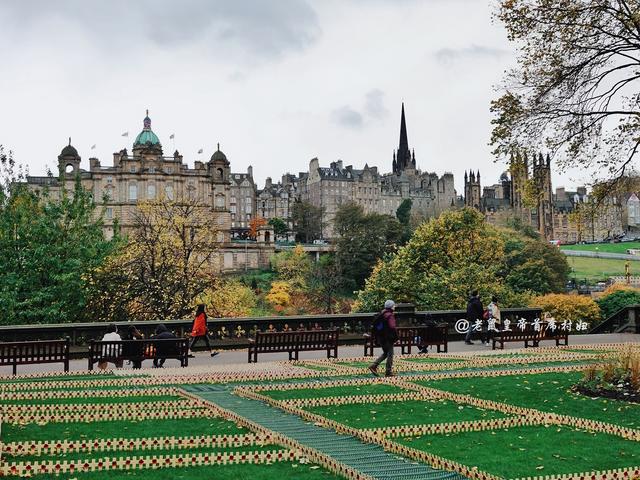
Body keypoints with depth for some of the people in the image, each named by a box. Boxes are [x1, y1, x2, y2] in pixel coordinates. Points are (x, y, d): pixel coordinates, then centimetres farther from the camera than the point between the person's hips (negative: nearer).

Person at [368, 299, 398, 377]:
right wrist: (396, 337, -15)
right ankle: (388, 372, 5)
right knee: (390, 354, 3)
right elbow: (392, 327, -25)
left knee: (385, 353, 19)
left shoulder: (380, 314, 11)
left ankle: (374, 366, 5)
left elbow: (375, 325, 16)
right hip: (388, 338, -8)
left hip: (380, 338, 8)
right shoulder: (390, 315, -15)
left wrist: (376, 337, 21)